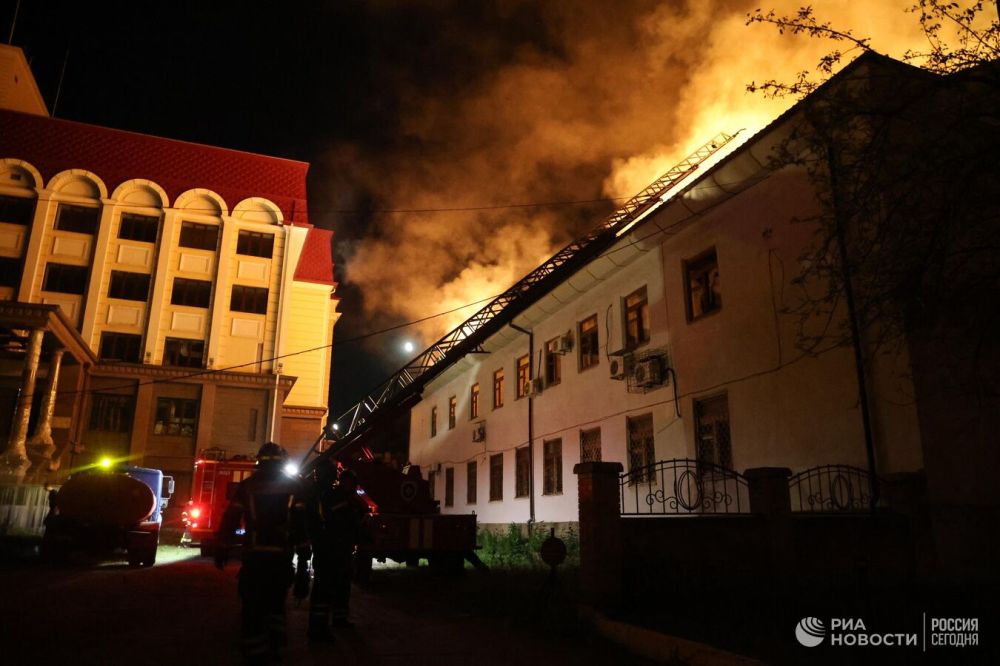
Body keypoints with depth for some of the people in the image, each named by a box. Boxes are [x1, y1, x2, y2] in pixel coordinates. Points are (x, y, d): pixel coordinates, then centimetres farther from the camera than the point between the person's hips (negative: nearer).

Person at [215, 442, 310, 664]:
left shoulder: (247, 485, 3)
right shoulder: (293, 486, 2)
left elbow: (230, 518, 0)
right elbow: (301, 521, -2)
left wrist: (222, 549, 5)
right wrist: (303, 549, 4)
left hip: (254, 553, -1)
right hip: (282, 554, 1)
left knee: (253, 603, 5)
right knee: (276, 600, 17)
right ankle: (275, 644, 17)